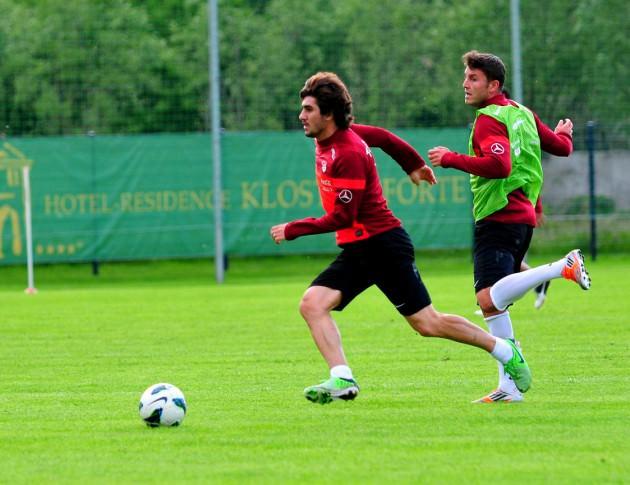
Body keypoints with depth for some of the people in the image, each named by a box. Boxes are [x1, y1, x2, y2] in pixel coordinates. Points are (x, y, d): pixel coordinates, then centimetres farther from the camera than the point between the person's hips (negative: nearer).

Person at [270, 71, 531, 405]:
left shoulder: (349, 153, -22)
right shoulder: (326, 139, 6)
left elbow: (342, 218, -22)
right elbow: (380, 135, 23)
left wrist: (292, 230, -16)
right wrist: (413, 165, 37)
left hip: (383, 245, -9)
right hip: (355, 251, 9)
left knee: (427, 324, -1)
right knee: (311, 304, -13)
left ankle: (507, 353, 16)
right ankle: (342, 380, -21)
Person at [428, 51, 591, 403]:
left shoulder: (490, 120, -11)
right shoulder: (521, 113, 15)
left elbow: (499, 165, -26)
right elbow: (562, 148, 22)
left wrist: (451, 159, -19)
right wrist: (564, 135, 45)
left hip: (498, 219, -9)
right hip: (523, 215, 9)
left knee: (490, 298, -24)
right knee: (493, 303, 10)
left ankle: (562, 268, -25)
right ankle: (509, 387, 6)